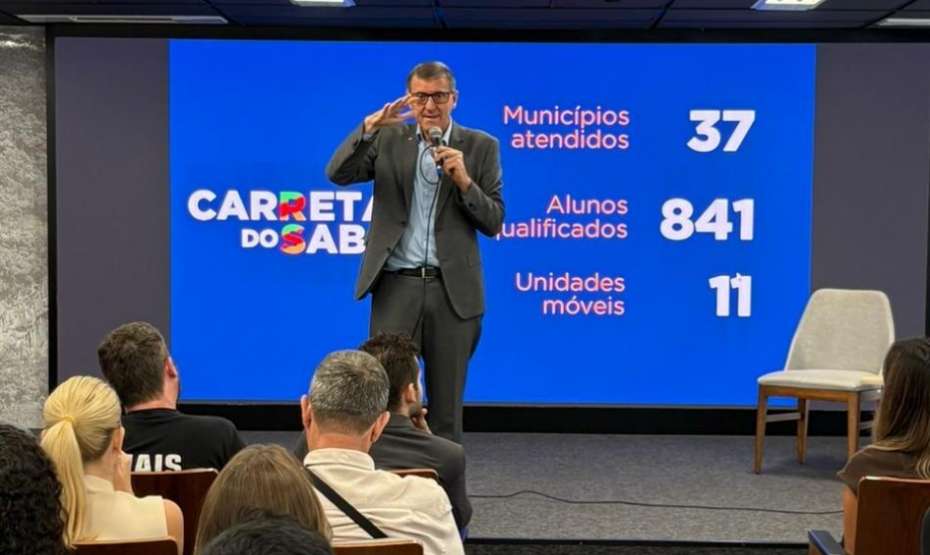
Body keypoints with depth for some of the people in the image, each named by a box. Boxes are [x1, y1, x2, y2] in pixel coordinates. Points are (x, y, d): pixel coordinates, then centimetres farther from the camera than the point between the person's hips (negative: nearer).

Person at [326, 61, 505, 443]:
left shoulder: (481, 147, 5)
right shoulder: (388, 139, 7)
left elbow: (493, 222, 2)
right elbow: (337, 173, -6)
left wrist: (464, 181, -14)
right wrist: (370, 125, -16)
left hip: (453, 289, 0)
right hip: (397, 286, 0)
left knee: (446, 408, 7)